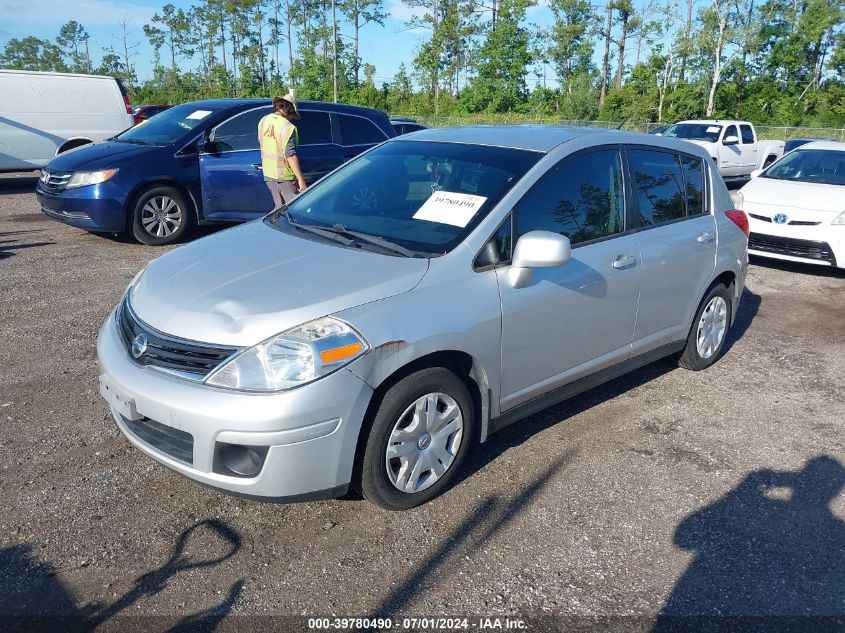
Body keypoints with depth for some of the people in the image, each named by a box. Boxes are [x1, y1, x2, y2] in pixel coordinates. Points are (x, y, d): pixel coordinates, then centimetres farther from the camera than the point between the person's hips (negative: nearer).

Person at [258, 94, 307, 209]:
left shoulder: (263, 120, 4)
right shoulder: (288, 127, -19)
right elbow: (290, 155, -25)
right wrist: (301, 180, -24)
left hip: (268, 173, 8)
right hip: (284, 175, -7)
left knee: (279, 207, 19)